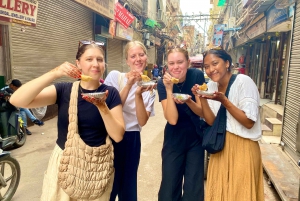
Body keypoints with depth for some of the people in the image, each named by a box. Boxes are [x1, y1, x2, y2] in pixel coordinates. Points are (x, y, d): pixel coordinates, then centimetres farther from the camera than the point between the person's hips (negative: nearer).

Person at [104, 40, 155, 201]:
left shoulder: (148, 87, 1)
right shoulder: (115, 76, -8)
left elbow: (142, 121, -10)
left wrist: (138, 94, -24)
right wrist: (128, 86, -24)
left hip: (132, 140, 3)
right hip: (110, 137, -3)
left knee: (128, 185, 18)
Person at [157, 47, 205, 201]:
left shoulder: (197, 76, -13)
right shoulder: (163, 83, -15)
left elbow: (201, 112, -12)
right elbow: (172, 120, -22)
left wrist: (188, 101, -31)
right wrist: (169, 90, -31)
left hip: (196, 137, 1)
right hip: (174, 139, 0)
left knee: (194, 186, 11)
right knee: (170, 185, 10)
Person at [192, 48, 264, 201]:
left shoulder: (243, 81, -16)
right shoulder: (211, 85, 3)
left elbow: (249, 122, -18)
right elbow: (211, 121, 0)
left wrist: (224, 101, -25)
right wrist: (202, 99, -13)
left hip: (242, 148, -6)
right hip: (220, 146, 6)